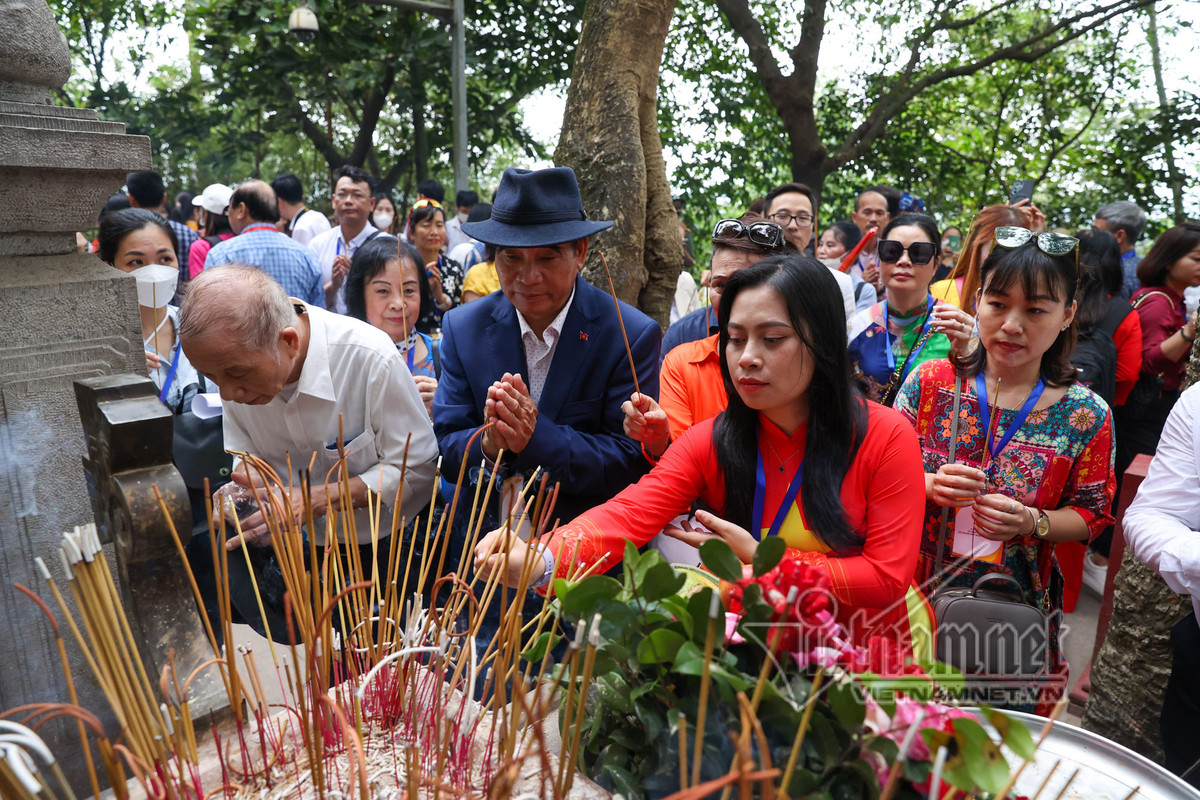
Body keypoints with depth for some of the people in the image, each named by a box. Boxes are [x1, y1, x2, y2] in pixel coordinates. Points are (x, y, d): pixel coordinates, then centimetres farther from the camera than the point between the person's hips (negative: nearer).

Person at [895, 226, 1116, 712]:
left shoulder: (1085, 416, -6)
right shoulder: (930, 382, -6)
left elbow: (1090, 515, 1)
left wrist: (1032, 522, -18)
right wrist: (929, 486, -20)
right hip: (919, 591, 0)